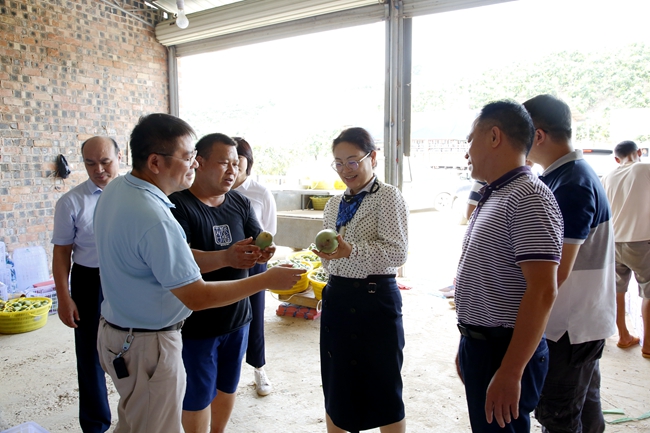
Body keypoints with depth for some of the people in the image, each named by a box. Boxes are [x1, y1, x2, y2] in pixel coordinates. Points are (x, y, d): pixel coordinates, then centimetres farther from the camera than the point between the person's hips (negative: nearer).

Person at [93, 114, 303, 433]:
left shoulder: (116, 188, -1)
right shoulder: (155, 219, -32)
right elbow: (197, 297, -27)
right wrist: (266, 280, -20)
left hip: (116, 327, 9)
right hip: (147, 345, -9)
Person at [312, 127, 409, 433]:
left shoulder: (388, 196, -8)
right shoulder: (334, 204, 11)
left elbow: (397, 253, -19)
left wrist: (351, 251, -30)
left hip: (375, 298, -6)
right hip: (336, 298, 6)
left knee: (384, 393, 8)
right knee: (335, 387, 17)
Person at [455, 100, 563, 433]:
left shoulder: (527, 198, -19)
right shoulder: (492, 197, 11)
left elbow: (542, 292, -24)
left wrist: (510, 373, -25)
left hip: (505, 351, -9)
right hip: (478, 343, 9)